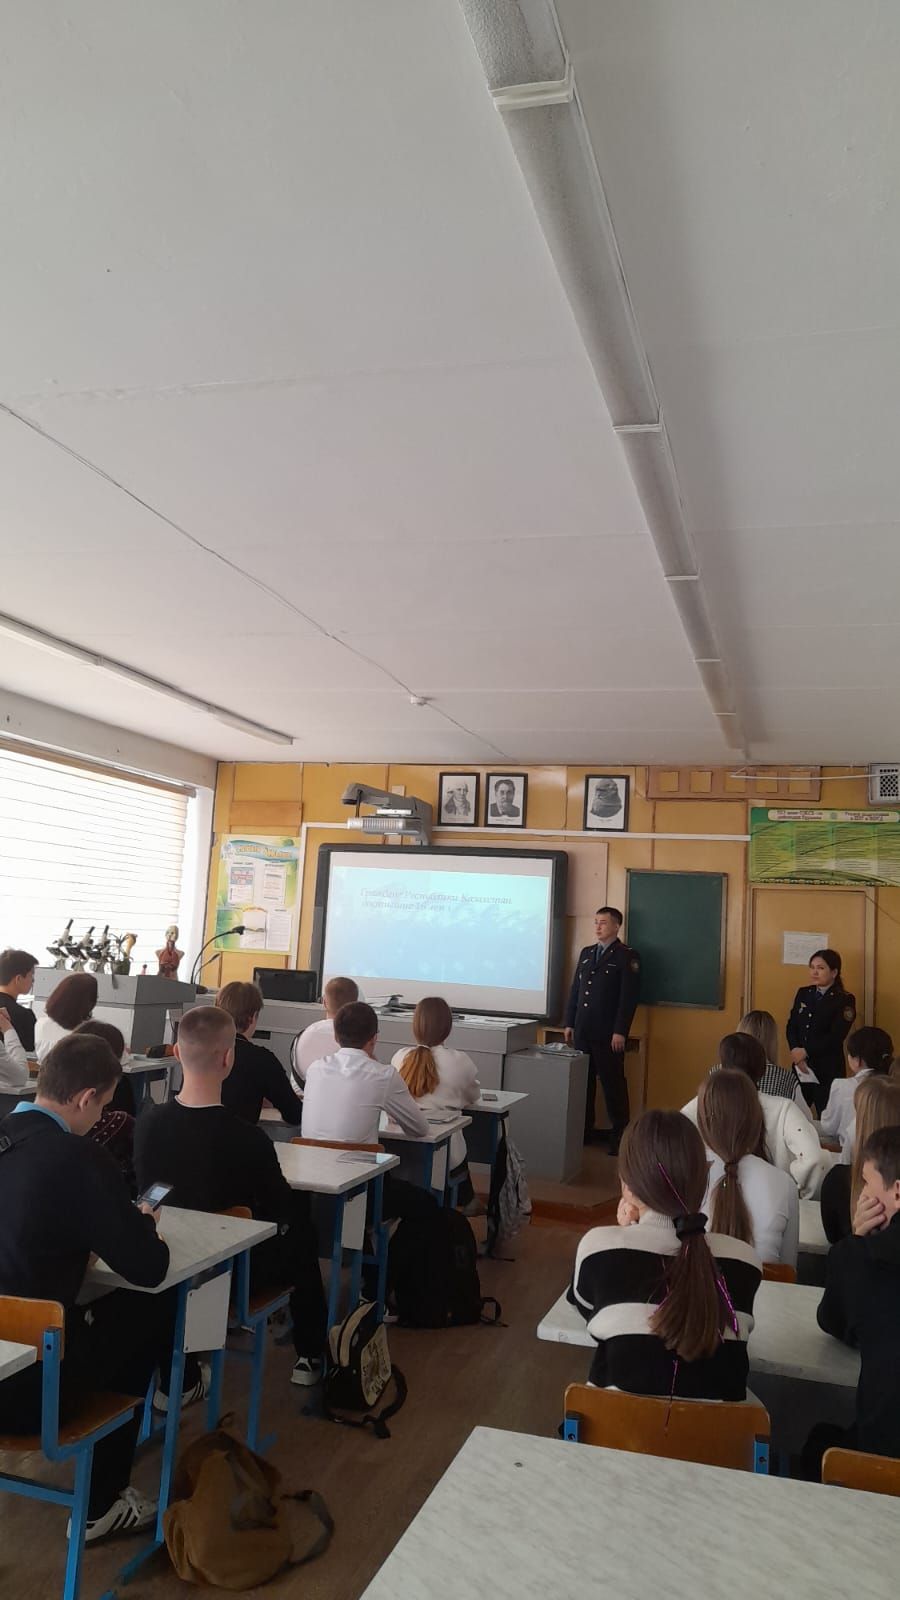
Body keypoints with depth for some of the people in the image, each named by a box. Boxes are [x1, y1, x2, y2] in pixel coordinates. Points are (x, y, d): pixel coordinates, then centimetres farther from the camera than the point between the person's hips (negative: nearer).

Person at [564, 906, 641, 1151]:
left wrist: (620, 1031, -15)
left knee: (613, 1083, 1)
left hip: (608, 1033, -6)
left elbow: (629, 997, -10)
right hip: (582, 1031, 6)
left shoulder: (627, 956, -4)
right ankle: (585, 1130, 16)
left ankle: (620, 1135, 9)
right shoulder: (586, 953, 15)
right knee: (583, 1081, 8)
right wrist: (569, 1023, 11)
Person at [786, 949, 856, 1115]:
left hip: (828, 1068, -4)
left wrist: (806, 1051, -13)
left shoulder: (845, 1000, -5)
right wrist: (795, 1051, -10)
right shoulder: (803, 993, 11)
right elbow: (791, 1026, 7)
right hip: (800, 1065, 4)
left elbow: (836, 1036, -13)